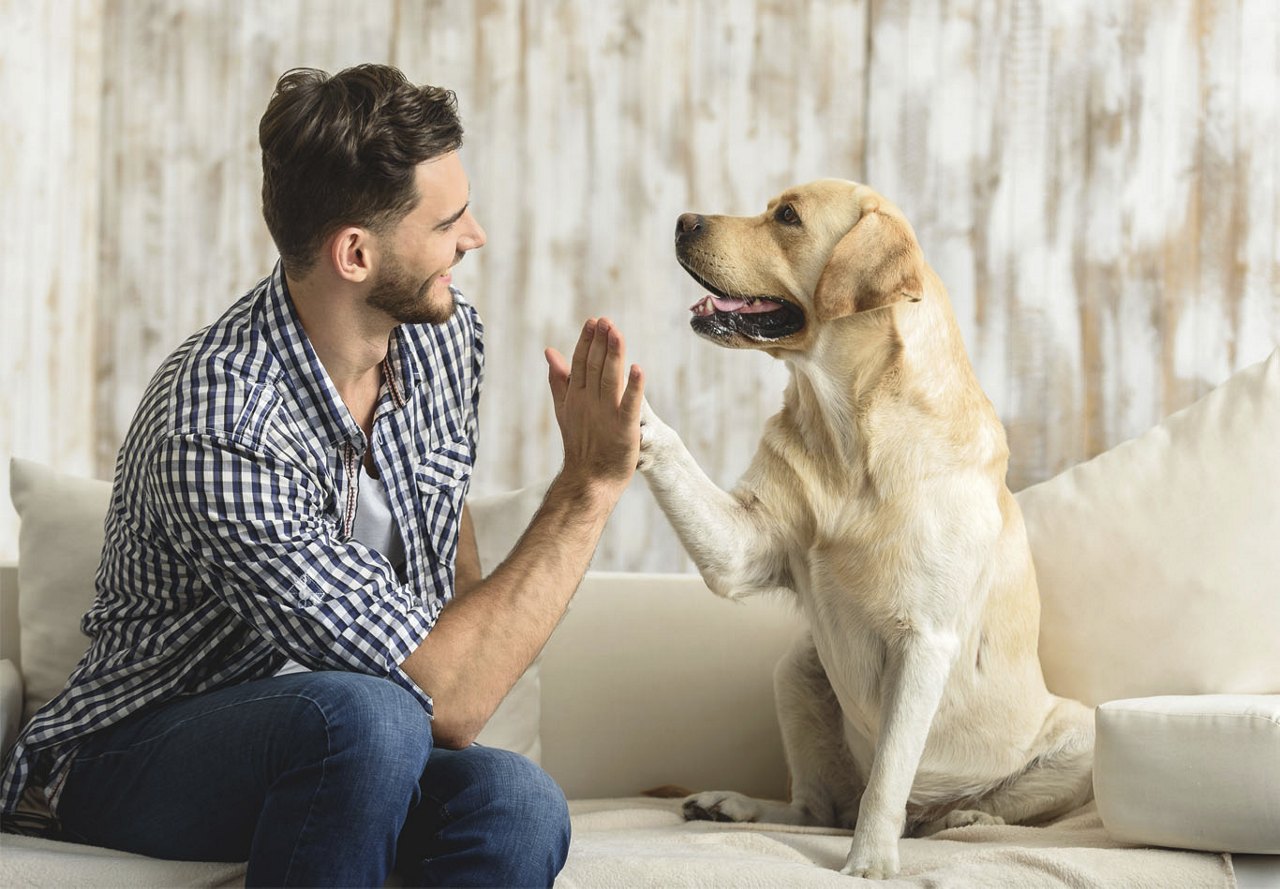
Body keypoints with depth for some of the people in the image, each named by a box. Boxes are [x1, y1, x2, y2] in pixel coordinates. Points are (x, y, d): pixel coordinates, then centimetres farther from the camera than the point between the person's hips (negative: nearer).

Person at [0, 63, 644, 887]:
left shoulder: (444, 333, -3)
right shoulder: (217, 435, -30)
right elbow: (446, 704, -31)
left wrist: (474, 651, 5)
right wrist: (589, 487, -28)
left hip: (346, 753, 6)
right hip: (141, 755, -5)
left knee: (517, 803, -29)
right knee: (365, 715, -38)